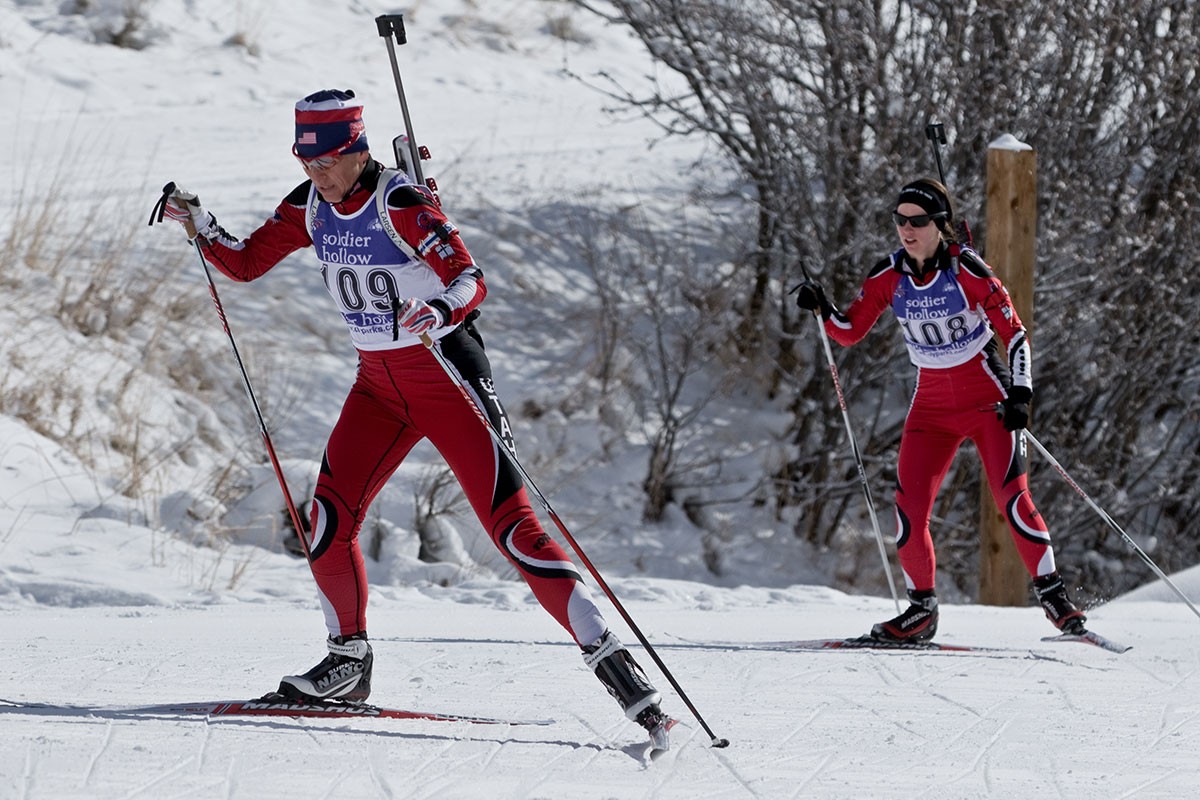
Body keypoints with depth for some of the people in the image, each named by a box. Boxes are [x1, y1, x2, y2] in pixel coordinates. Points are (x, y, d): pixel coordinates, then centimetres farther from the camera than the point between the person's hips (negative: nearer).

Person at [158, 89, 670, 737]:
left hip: (448, 377, -6)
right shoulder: (311, 207, 0)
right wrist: (199, 224, -5)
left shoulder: (401, 204, -20)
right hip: (379, 385, 6)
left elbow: (470, 281, -28)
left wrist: (439, 312, -48)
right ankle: (348, 661, 13)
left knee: (512, 525, -14)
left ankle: (606, 654, -15)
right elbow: (244, 263, 11)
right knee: (329, 520, -5)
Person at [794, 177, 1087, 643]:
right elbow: (850, 332, 5)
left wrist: (1020, 395, -20)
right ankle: (922, 609, 7)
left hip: (987, 399, -4)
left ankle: (1052, 592, -4)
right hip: (931, 406, 4)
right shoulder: (889, 276, -3)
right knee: (909, 508, -7)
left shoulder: (968, 271, -15)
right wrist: (822, 309, -14)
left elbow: (1015, 333, -10)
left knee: (1012, 497, -16)